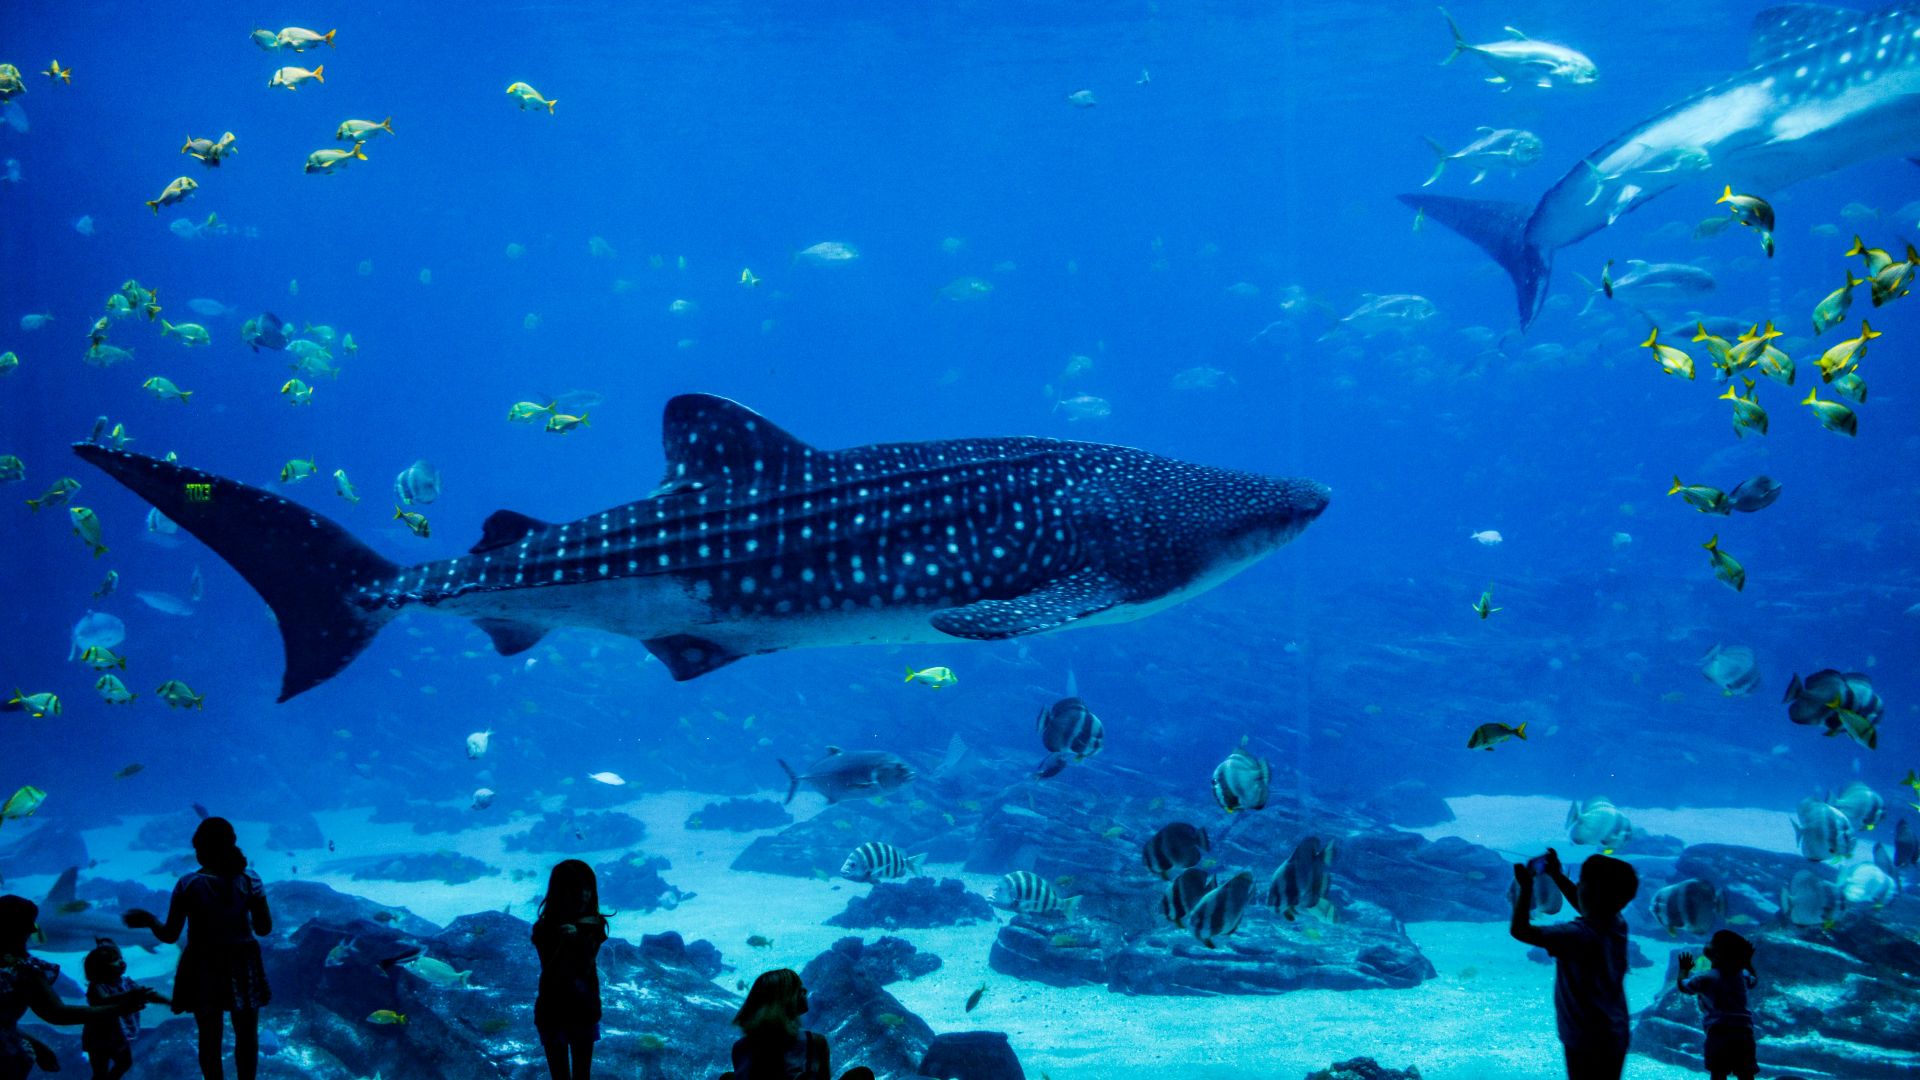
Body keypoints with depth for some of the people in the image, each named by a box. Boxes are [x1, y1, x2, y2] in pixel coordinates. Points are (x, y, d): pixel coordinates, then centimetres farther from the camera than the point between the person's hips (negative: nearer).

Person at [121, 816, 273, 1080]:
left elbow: (169, 935, -8)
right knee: (247, 1034, 15)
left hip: (203, 967, -1)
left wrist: (148, 920, 10)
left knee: (210, 1038, 13)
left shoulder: (188, 885, -12)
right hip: (243, 965, 1)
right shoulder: (250, 880, -9)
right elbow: (264, 928, -5)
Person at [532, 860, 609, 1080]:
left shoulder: (594, 924, -6)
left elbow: (586, 969, -14)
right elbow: (550, 977, -20)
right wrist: (565, 944, -34)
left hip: (584, 1012, 3)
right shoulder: (544, 928, -15)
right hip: (553, 1013, -3)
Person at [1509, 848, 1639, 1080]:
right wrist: (1557, 876, 15)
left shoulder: (1578, 936, -28)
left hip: (1588, 1043, -8)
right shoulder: (1617, 925, -4)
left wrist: (1525, 885, -19)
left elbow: (1520, 929, -29)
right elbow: (1585, 906, 19)